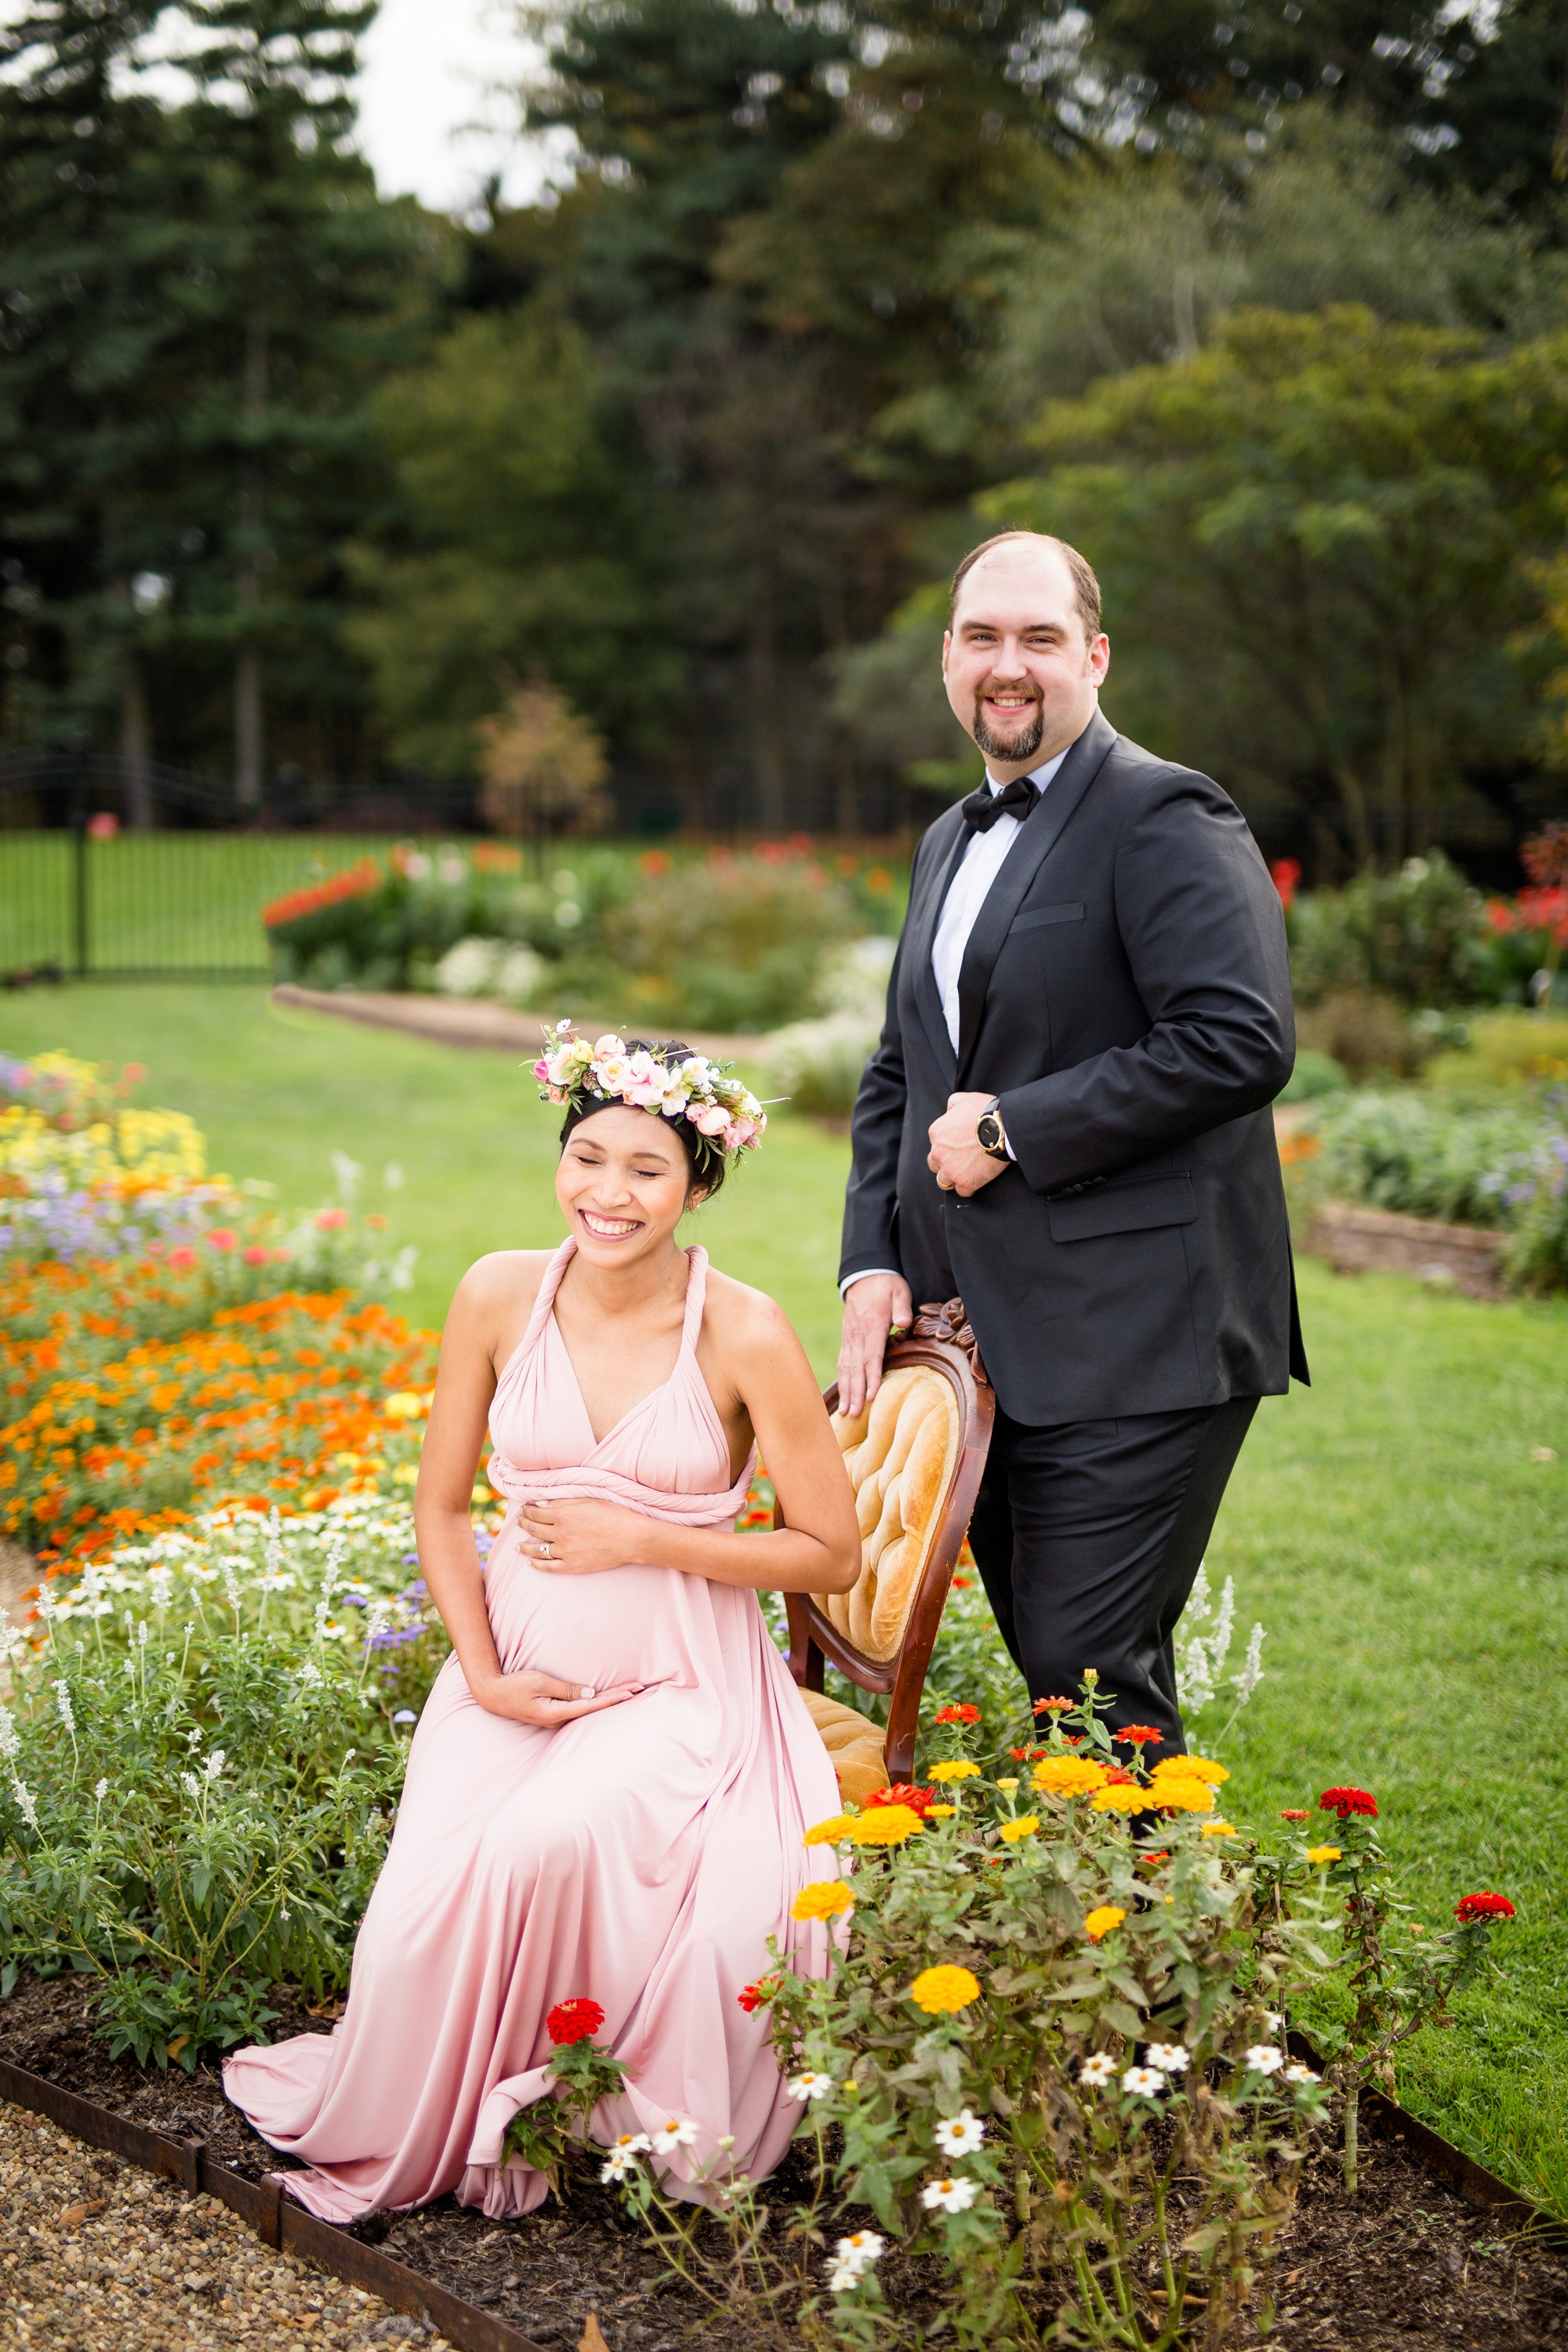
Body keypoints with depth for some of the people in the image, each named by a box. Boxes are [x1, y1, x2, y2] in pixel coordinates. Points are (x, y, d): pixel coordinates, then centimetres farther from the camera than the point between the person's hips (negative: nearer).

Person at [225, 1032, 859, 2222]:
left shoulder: (743, 1332, -13)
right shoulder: (501, 1295, -4)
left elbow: (834, 1553, -6)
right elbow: (442, 1506, 8)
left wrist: (643, 1540, -14)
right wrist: (483, 1674, -5)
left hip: (679, 1689, -2)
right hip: (514, 1677, 3)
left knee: (542, 1844, -32)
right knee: (421, 1922, -21)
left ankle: (543, 2118, -2)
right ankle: (401, 2133, 13)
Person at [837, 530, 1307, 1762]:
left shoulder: (1165, 817, -8)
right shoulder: (951, 843, 20)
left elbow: (1241, 1042, -20)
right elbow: (899, 1073, 24)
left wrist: (1012, 1128, -15)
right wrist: (874, 1261, 9)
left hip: (1136, 1341, -8)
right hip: (991, 1339, 8)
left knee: (1089, 1673, -8)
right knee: (1048, 1664, 12)